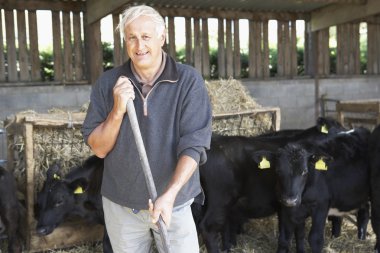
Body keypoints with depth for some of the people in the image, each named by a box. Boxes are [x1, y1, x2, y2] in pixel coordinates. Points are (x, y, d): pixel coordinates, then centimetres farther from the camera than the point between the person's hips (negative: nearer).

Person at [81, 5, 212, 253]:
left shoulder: (189, 81, -11)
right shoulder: (108, 83, -4)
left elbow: (194, 145, -16)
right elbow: (99, 148, -4)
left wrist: (169, 195, -27)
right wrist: (118, 110, -20)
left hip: (175, 203, -2)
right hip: (120, 205, 2)